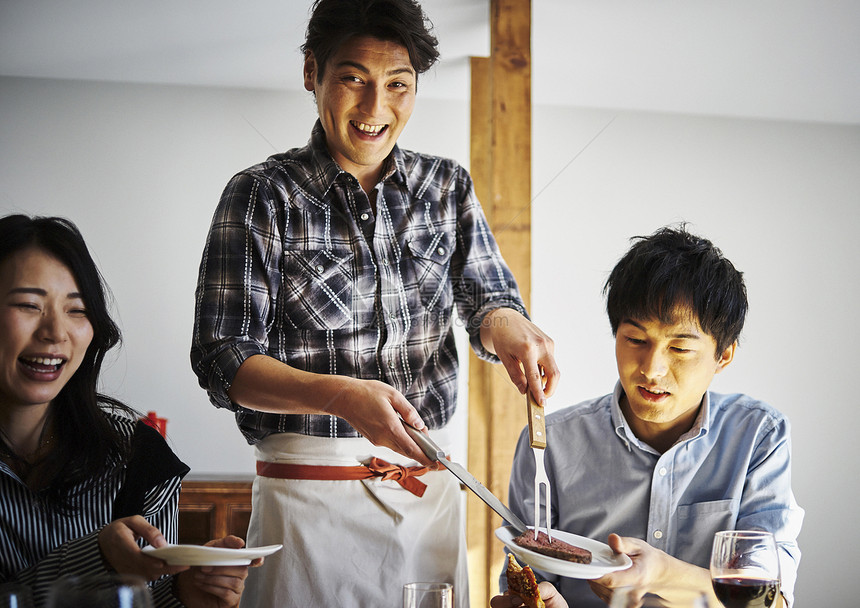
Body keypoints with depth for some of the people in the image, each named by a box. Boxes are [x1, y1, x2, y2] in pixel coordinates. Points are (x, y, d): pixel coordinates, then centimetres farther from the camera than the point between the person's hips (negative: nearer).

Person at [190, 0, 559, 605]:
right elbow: (223, 359, -10)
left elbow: (485, 294, 3)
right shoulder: (263, 196, -5)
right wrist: (342, 396, -27)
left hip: (432, 491, 4)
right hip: (309, 500, -3)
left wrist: (507, 327, -22)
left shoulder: (446, 186, 8)